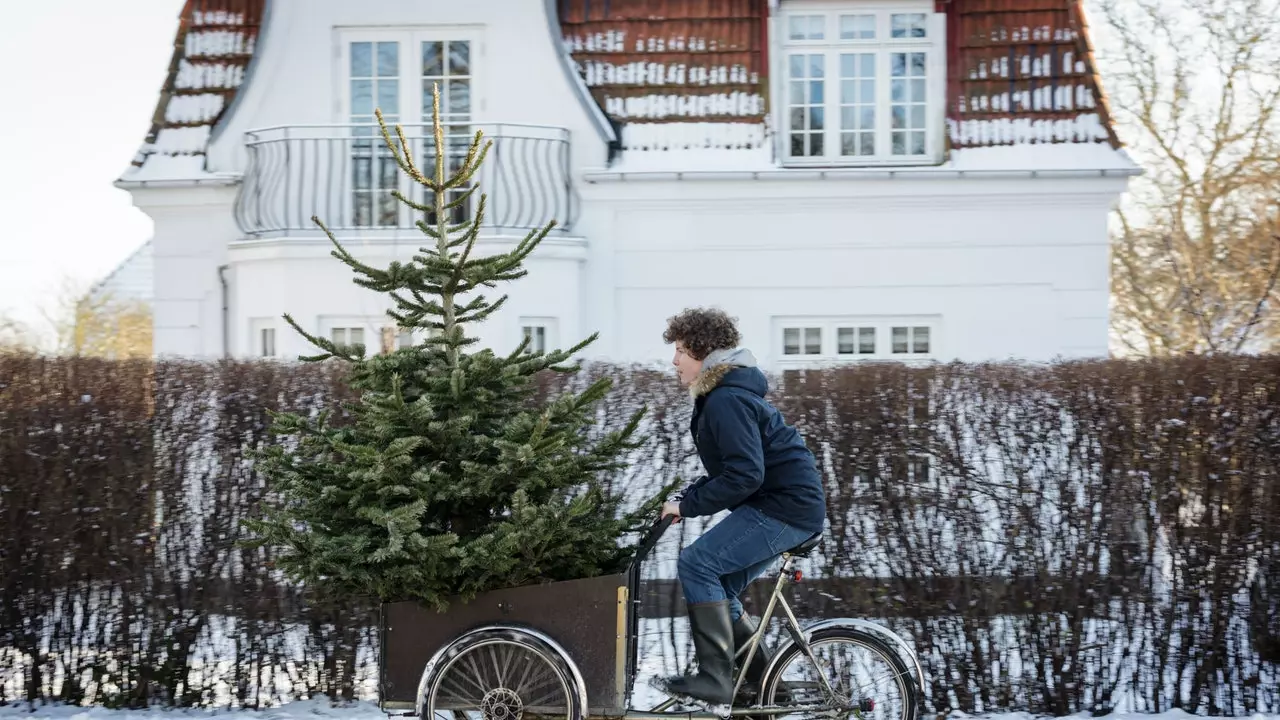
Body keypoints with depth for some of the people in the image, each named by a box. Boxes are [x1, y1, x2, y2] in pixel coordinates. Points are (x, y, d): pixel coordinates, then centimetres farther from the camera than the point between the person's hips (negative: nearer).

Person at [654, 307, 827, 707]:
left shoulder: (727, 401, -17)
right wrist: (687, 497, 7)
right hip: (784, 503, 11)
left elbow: (744, 475, -25)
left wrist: (688, 505, -16)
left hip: (786, 506, -11)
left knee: (696, 564, -17)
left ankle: (714, 679, -16)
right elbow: (729, 467, 22)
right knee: (716, 589, 11)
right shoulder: (719, 395, 17)